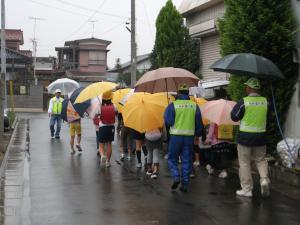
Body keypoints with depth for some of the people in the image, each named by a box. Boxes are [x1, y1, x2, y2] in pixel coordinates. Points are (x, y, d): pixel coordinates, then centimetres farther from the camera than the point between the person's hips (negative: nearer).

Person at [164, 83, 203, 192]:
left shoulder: (173, 105, -6)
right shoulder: (194, 106, 4)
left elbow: (168, 122, -10)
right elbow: (199, 123, 9)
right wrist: (197, 136, 22)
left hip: (176, 136, -2)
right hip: (189, 136, 3)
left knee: (172, 158, 12)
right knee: (186, 160, 9)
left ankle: (176, 176, -8)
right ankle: (185, 184, 10)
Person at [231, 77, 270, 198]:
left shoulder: (244, 101, -14)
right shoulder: (265, 101, -1)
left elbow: (234, 117, -7)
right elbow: (268, 116, 12)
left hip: (245, 136, -3)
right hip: (261, 136, 4)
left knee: (245, 163, 6)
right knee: (261, 160, 19)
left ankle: (246, 189, 9)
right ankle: (264, 180, -3)